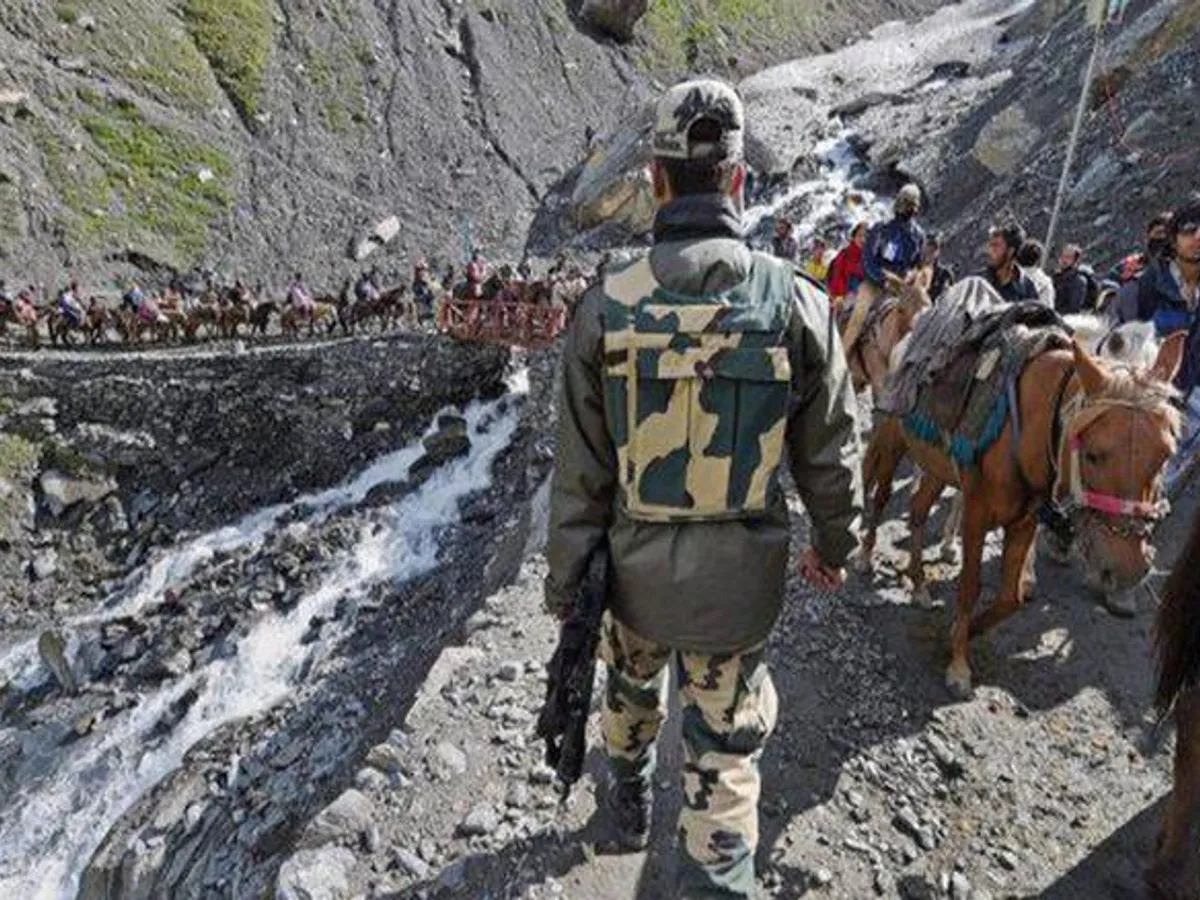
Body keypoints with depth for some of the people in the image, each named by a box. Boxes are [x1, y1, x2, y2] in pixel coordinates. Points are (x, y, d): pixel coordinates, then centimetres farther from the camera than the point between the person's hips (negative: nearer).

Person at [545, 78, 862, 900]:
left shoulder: (607, 307, -14)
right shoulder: (795, 301, -13)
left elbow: (580, 471, -9)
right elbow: (830, 452, -3)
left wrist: (566, 581, 4)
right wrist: (835, 543, 15)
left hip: (638, 562, 2)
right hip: (743, 571, -1)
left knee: (632, 690, 31)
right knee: (728, 739, 19)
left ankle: (631, 807, 59)